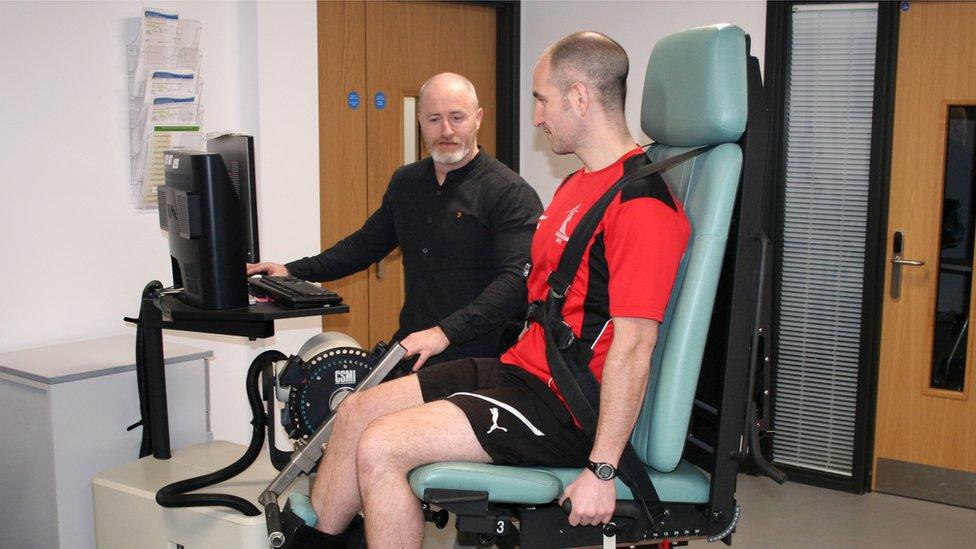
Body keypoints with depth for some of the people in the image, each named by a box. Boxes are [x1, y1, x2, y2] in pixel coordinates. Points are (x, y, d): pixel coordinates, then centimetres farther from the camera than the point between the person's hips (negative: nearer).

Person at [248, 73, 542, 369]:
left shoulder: (511, 193, -9)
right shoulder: (405, 181, 15)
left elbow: (516, 278, -19)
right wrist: (292, 271, 18)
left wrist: (445, 332, -30)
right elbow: (366, 243, 28)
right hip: (408, 352, 7)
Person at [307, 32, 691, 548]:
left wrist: (602, 470, -23)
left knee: (380, 447, -19)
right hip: (521, 369, 10)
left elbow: (633, 345, -23)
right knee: (356, 412, 7)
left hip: (562, 408, -10)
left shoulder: (639, 201, -19)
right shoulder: (578, 183, 15)